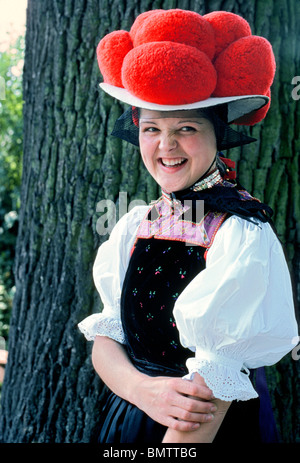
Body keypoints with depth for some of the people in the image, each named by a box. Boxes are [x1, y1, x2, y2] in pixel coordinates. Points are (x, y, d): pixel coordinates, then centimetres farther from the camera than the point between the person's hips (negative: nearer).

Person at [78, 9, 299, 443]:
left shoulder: (243, 233, -20)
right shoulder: (134, 226, -3)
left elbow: (215, 385, -23)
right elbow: (104, 341, -3)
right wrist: (142, 389, -21)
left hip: (222, 427, -5)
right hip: (129, 419, 5)